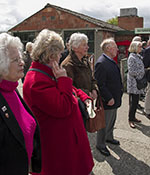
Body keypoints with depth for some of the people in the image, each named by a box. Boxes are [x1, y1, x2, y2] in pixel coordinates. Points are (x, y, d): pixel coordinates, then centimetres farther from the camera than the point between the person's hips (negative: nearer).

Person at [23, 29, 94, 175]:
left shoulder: (47, 73, 7)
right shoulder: (36, 81, -28)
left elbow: (71, 89, 19)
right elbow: (63, 108, -29)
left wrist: (84, 97, 4)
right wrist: (63, 79, -23)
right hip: (58, 142, -10)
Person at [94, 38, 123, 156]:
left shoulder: (111, 61, 10)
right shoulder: (101, 63, -23)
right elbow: (100, 85, -25)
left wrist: (120, 91, 13)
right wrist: (108, 98, -22)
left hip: (114, 99, 10)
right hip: (107, 101, -9)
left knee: (112, 121, 24)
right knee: (104, 123, 6)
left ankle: (109, 137, 45)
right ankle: (100, 144, 24)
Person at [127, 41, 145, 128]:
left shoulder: (138, 56, 12)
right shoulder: (132, 57, -15)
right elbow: (132, 71, -19)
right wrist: (142, 72, -12)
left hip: (138, 83, 8)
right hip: (133, 84, -8)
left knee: (136, 101, 14)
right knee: (133, 102, -2)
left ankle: (133, 117, 26)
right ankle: (131, 119, 8)